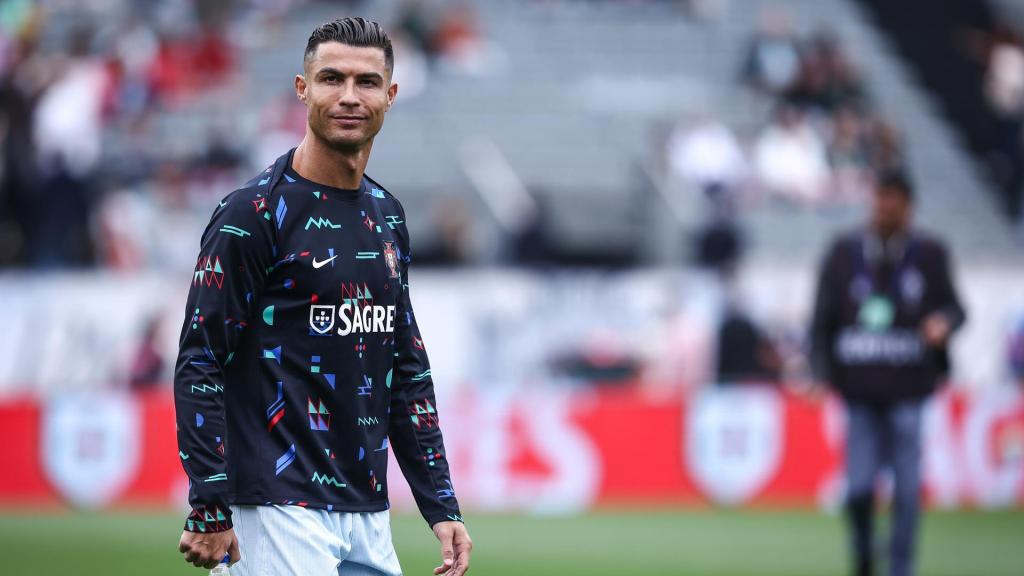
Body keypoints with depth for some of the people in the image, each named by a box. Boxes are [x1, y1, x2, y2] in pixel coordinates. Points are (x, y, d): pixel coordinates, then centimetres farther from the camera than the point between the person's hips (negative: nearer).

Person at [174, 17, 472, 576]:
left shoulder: (387, 217, 14)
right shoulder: (253, 213, -7)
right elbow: (200, 365, -10)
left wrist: (441, 505, 14)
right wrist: (209, 511, -16)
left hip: (368, 510, 7)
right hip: (283, 508, -7)